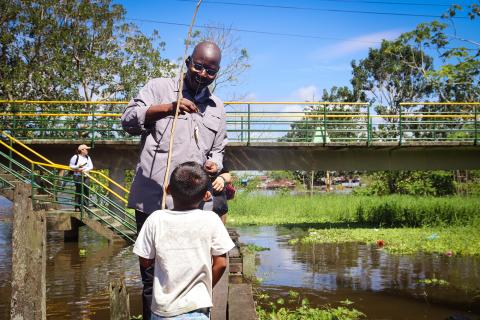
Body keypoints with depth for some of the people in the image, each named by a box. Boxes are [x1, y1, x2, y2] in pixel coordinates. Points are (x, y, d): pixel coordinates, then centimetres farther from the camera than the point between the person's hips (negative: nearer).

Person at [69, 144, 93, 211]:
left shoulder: (88, 157, 12)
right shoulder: (75, 157, -3)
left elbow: (91, 166, 9)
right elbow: (71, 166, 2)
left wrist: (86, 170, -9)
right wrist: (77, 168, -13)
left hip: (86, 176, 5)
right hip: (78, 176, -5)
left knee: (87, 191, 1)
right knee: (78, 191, -5)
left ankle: (86, 206, 8)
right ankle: (77, 207, 0)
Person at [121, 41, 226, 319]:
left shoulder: (217, 108, 20)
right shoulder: (159, 87, 7)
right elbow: (129, 120, -1)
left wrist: (215, 164, 0)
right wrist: (167, 108, -17)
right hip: (153, 201, -3)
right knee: (153, 276, 3)